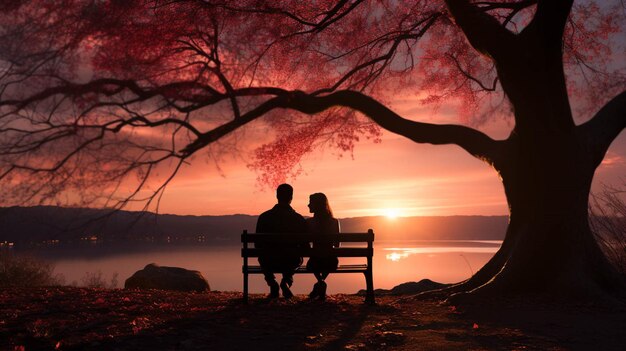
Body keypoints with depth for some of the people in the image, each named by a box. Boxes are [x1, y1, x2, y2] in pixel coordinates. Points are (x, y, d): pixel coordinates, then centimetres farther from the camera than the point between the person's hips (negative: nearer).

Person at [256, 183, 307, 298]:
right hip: (291, 263, 1)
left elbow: (258, 245, -1)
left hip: (270, 263, 0)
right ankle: (286, 280, 16)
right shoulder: (299, 219, -6)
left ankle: (272, 283, 15)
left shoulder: (264, 217, -7)